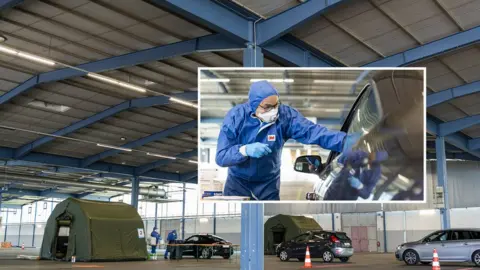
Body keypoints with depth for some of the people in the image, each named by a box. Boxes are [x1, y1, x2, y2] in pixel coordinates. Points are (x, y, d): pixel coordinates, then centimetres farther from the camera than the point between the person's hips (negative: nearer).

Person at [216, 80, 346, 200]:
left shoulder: (285, 114, -17)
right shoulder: (236, 116, -19)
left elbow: (313, 131, -25)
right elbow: (221, 157, -22)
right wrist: (245, 150, -41)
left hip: (269, 185, 1)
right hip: (238, 182, -1)